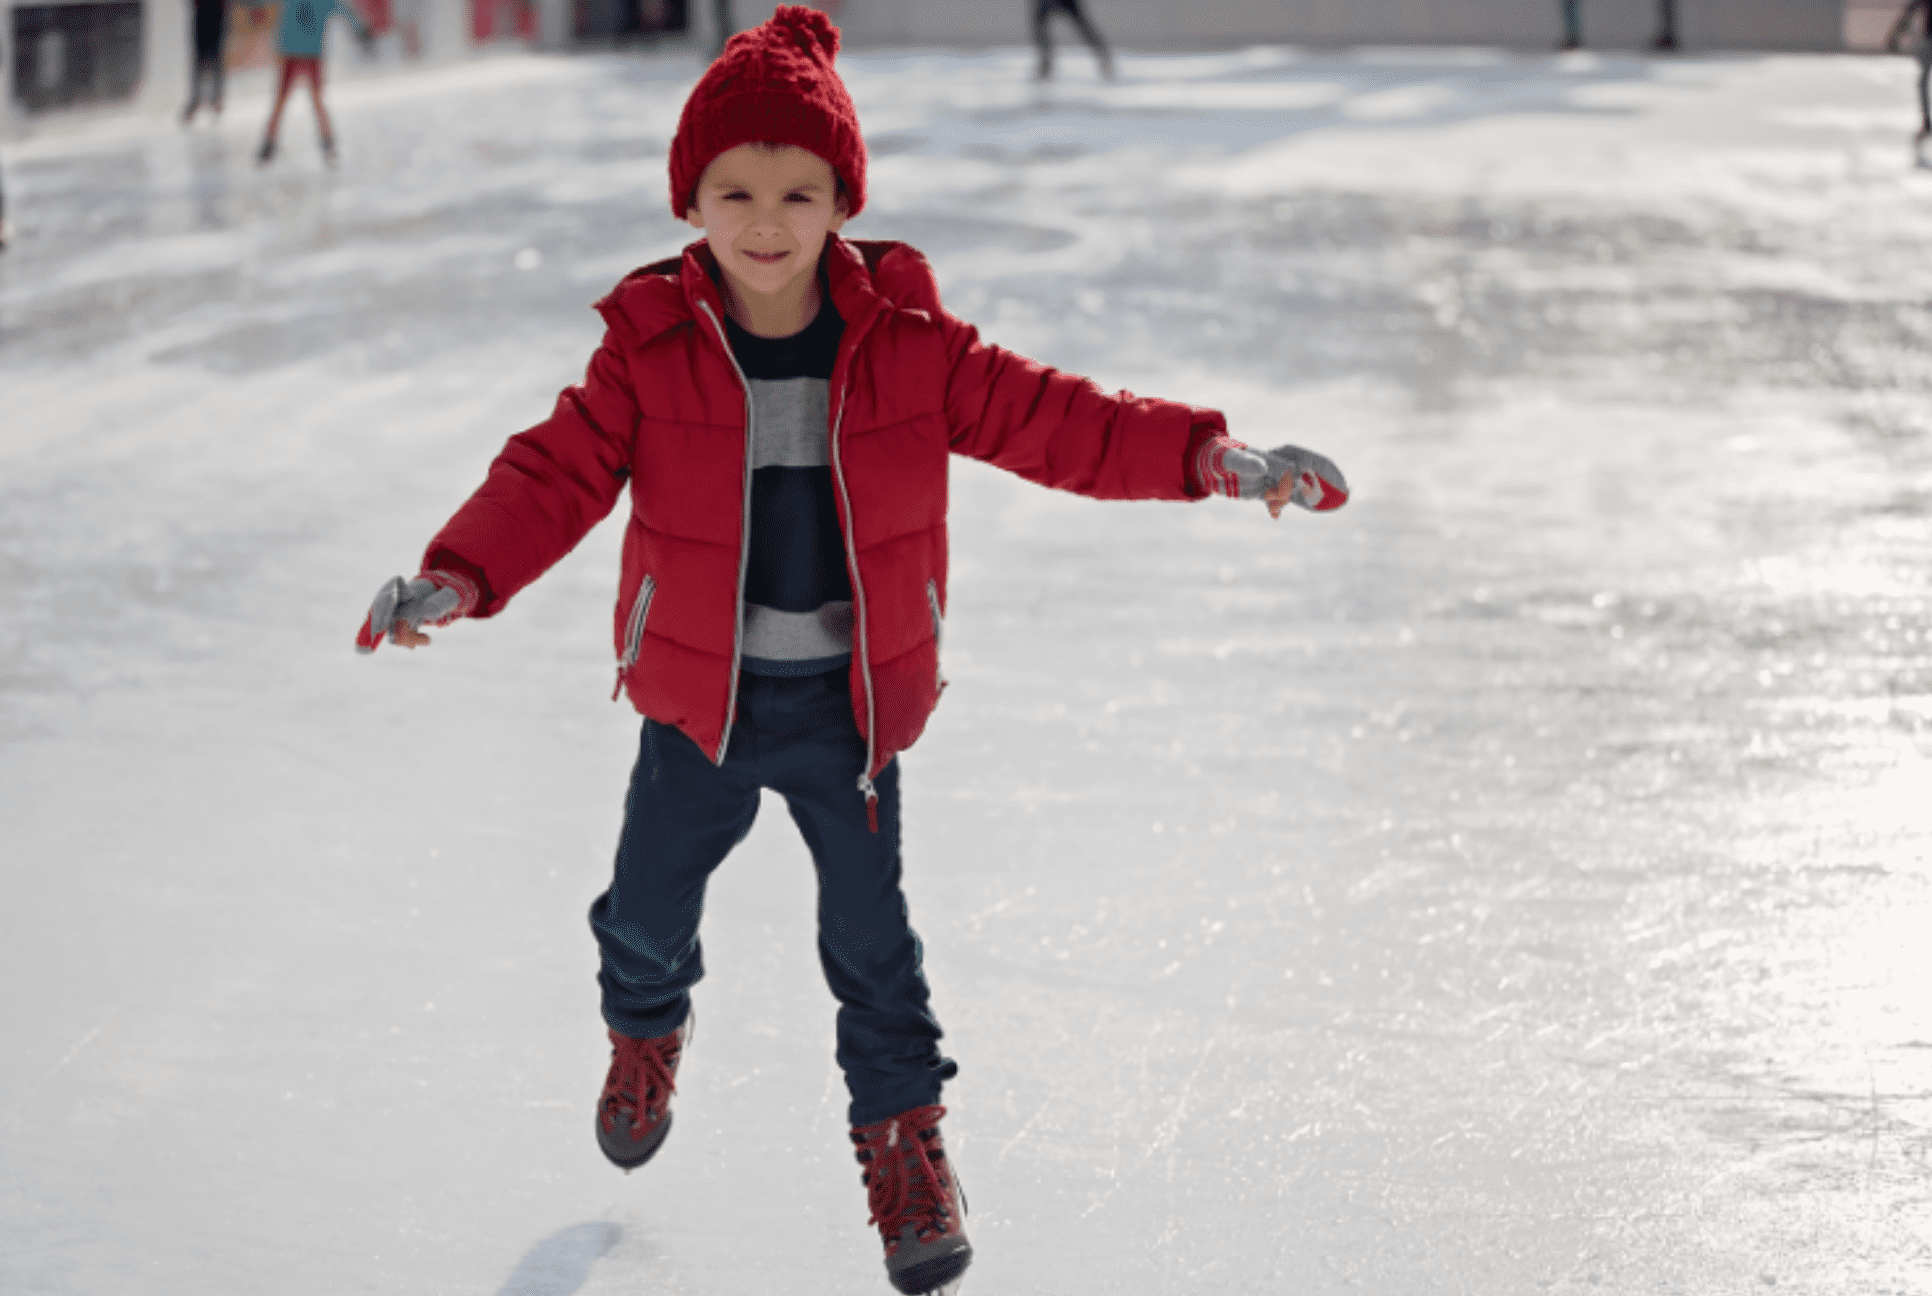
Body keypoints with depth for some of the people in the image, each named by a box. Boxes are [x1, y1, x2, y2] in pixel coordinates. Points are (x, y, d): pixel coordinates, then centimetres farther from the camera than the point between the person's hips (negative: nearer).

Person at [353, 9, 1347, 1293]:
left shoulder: (907, 343, -9)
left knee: (870, 930, 4)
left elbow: (1049, 417, -8)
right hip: (700, 698, 0)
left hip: (850, 700, 0)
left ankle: (903, 1129, 24)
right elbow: (559, 472, -12)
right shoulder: (652, 348, -10)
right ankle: (646, 1032, 48)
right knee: (653, 899, 14)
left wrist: (1208, 454, -18)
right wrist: (459, 577, -27)